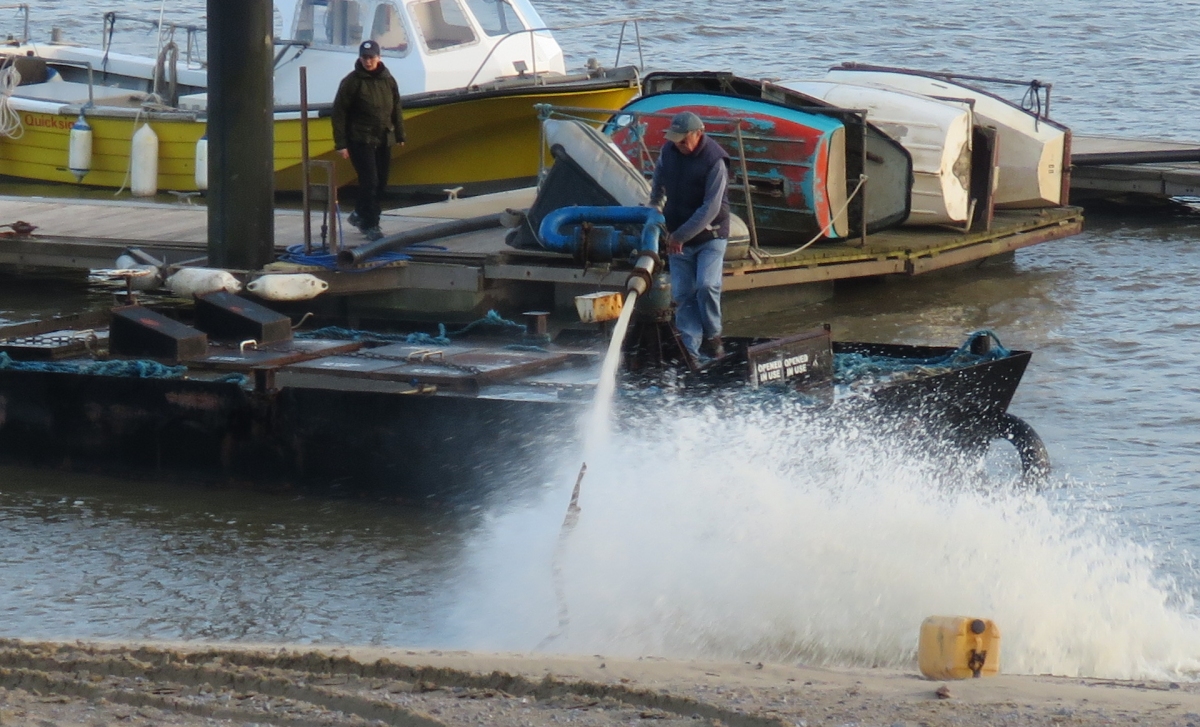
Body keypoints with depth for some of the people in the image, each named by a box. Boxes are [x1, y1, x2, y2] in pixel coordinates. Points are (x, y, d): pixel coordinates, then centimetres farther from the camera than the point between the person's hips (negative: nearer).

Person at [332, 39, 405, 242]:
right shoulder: (351, 82, -7)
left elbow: (396, 110, 19)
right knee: (369, 182, -12)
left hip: (384, 140, 6)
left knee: (381, 183, 10)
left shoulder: (388, 80, 9)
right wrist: (341, 143, -11)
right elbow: (339, 113, -7)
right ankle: (370, 225, -5)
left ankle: (359, 214, 29)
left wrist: (400, 135, 16)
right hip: (361, 140, -6)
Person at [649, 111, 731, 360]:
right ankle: (691, 348, 1)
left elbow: (710, 209, -22)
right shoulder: (669, 150, 0)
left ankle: (712, 336, 2)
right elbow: (659, 178, 23)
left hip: (709, 236, -5)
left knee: (707, 286, -20)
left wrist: (681, 235, -22)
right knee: (682, 294, -1)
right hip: (677, 238, 5)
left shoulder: (715, 161, -19)